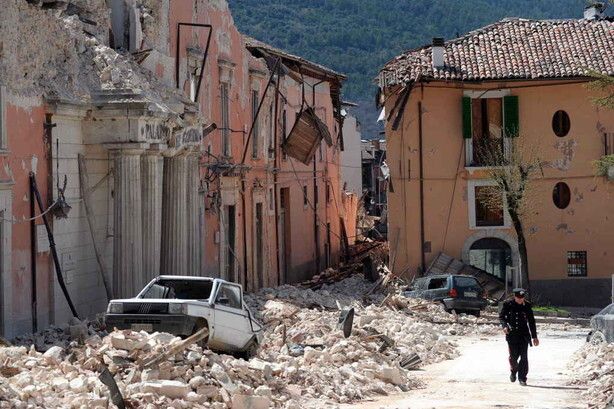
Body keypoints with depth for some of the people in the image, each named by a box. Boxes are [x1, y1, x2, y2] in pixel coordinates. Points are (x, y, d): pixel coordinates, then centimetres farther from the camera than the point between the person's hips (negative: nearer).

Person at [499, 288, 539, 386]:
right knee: (513, 356, 0)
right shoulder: (508, 304, -2)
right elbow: (501, 317, 4)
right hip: (512, 334, -1)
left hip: (524, 334, 1)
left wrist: (534, 337, 10)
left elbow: (531, 322, 9)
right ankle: (513, 371, 31)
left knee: (524, 356, -7)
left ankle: (522, 378, 0)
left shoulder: (527, 305, 2)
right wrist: (504, 326, -18)